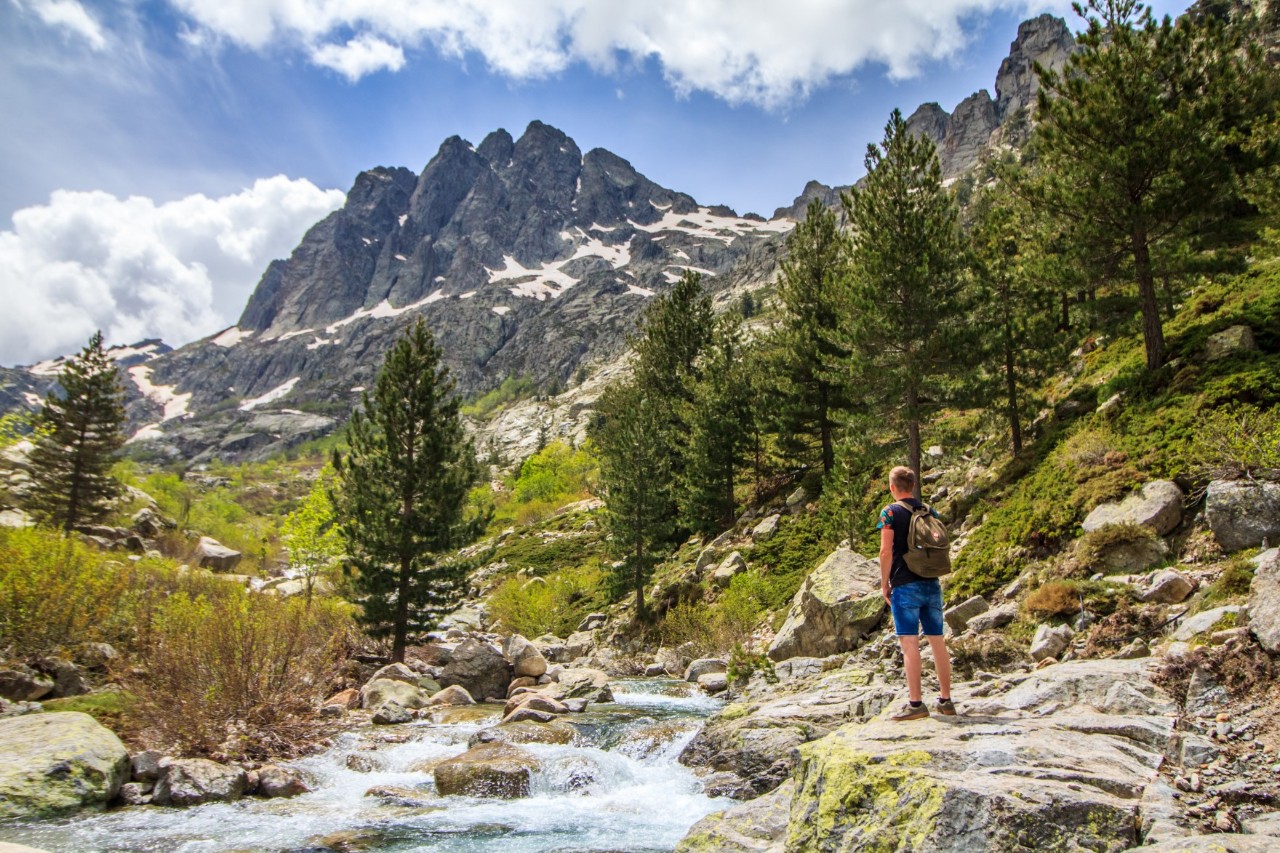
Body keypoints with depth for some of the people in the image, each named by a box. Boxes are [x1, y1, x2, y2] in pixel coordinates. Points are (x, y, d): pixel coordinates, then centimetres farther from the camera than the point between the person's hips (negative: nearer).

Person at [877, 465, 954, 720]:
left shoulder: (890, 512, -5)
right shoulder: (930, 511, 12)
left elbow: (886, 551, -11)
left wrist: (884, 584, -3)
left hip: (905, 585, -6)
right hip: (932, 584, 6)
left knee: (910, 643, -6)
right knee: (937, 641, 10)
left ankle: (915, 704, -7)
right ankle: (946, 701, 15)